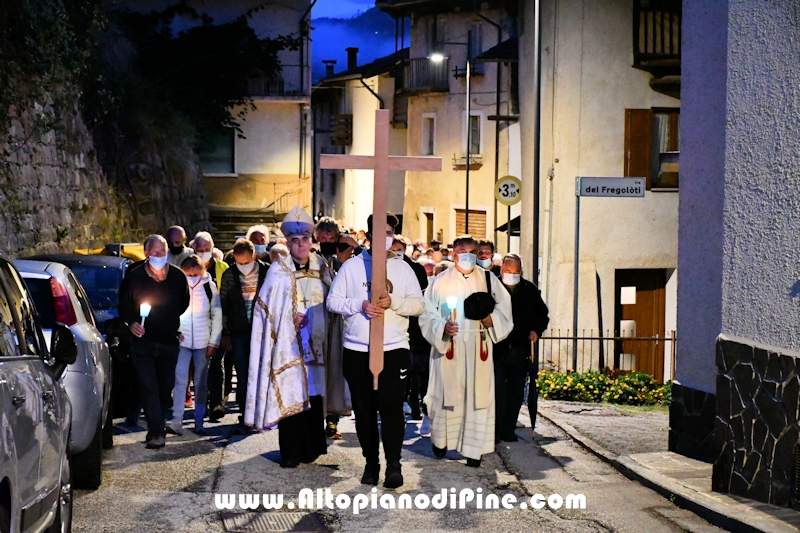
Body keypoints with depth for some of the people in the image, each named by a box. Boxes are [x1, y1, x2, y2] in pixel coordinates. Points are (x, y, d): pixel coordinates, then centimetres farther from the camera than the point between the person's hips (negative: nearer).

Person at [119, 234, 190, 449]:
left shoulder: (178, 277, 2)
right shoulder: (134, 277, -3)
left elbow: (184, 305, 16)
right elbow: (123, 304, 6)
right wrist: (131, 323, -10)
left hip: (169, 341, 2)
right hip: (142, 341, -2)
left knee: (166, 387, 7)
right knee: (149, 387, -10)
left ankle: (155, 427, 25)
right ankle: (157, 432, -11)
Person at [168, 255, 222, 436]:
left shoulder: (209, 286, 1)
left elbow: (217, 315, 5)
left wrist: (214, 341, 0)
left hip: (203, 342, 1)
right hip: (182, 340, -1)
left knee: (201, 383, 6)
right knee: (180, 380, -7)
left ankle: (199, 422, 11)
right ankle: (177, 421, -7)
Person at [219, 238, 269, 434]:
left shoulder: (266, 272, -4)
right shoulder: (229, 276, 1)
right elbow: (223, 305, 6)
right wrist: (225, 334, 4)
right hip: (239, 333, 1)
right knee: (243, 378, 1)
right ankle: (244, 418, 7)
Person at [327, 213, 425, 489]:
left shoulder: (403, 268, 9)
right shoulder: (351, 266, 6)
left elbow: (418, 304, 3)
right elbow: (333, 300, 2)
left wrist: (393, 302, -15)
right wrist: (360, 305, -14)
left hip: (394, 348, -1)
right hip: (357, 349, 1)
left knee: (391, 406, -9)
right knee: (364, 409, 6)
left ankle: (394, 464, 1)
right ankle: (371, 463, 16)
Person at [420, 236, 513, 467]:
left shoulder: (488, 279, 7)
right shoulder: (441, 281, 3)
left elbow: (504, 307, 9)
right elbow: (427, 314, 2)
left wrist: (492, 320, -10)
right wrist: (442, 328, -16)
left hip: (478, 349, 1)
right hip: (448, 348, -1)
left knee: (477, 395, -1)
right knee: (446, 394, 4)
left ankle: (474, 448, 6)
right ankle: (441, 440, 24)